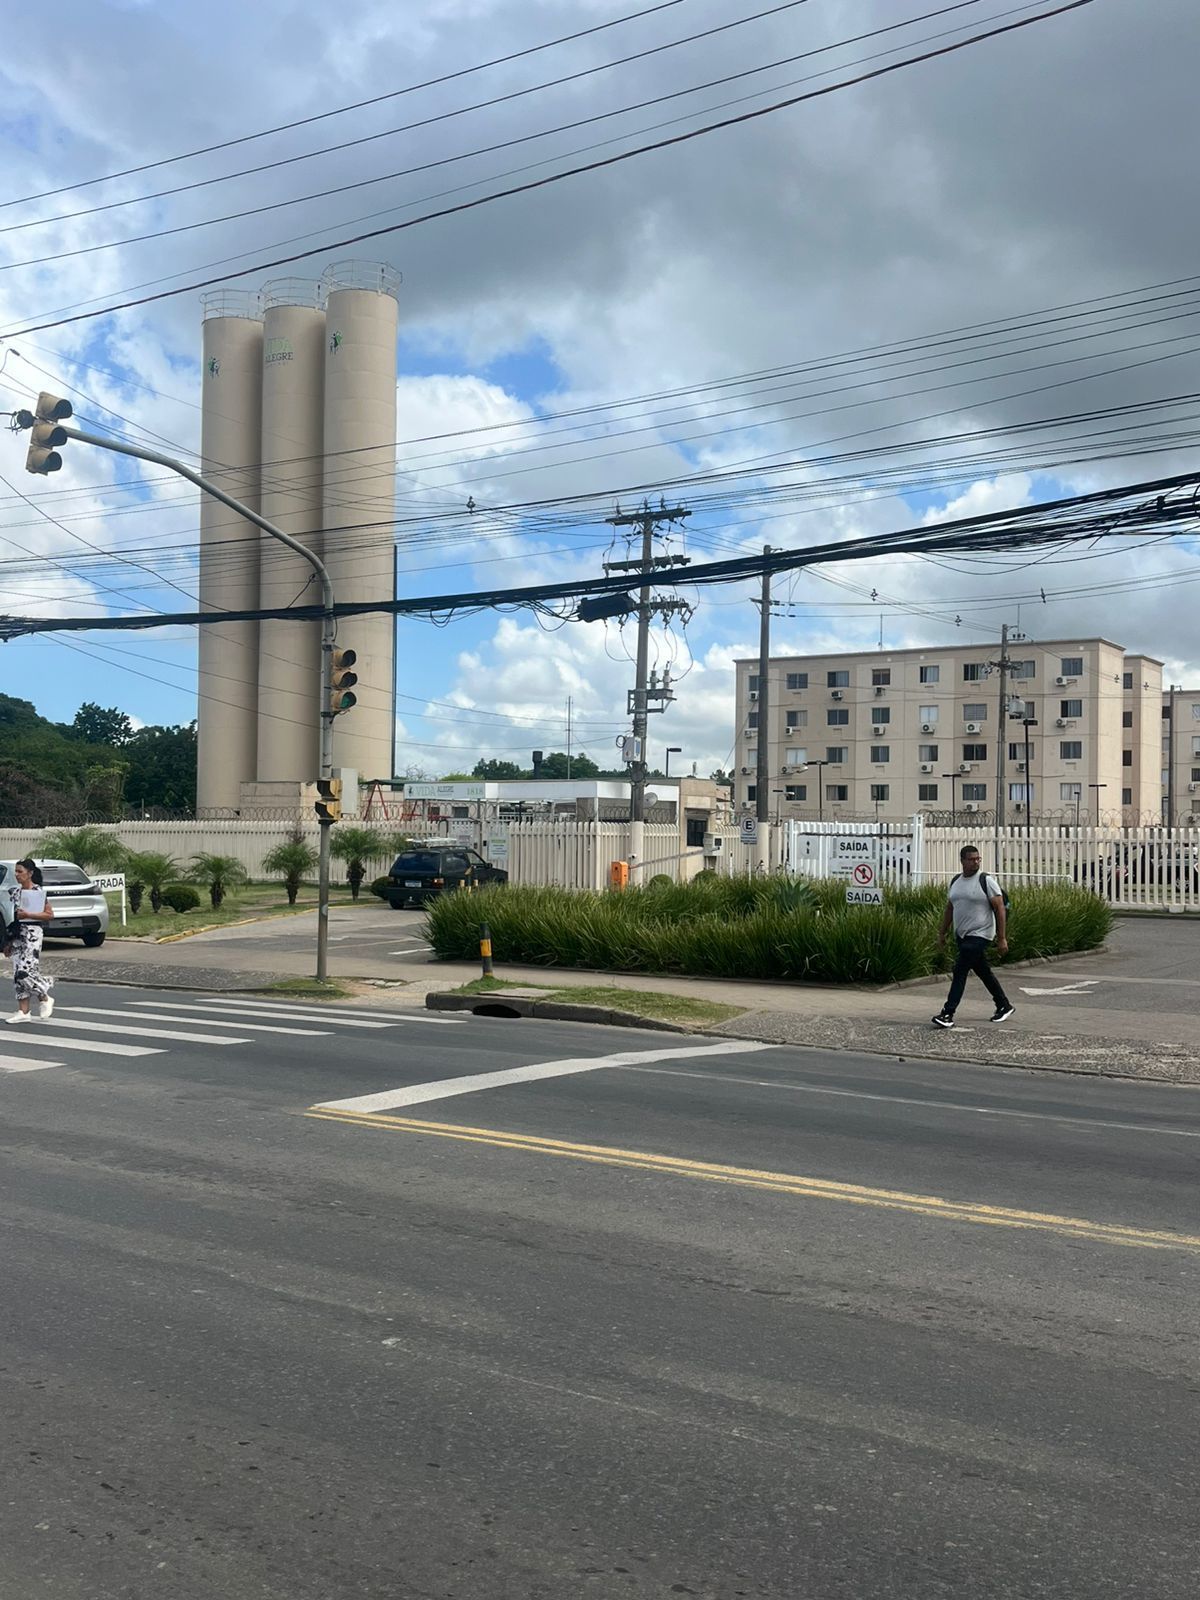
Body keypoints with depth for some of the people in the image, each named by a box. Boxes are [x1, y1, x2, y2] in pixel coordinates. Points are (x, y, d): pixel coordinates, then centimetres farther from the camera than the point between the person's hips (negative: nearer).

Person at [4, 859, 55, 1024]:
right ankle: (23, 1012, 6)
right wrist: (9, 942, 17)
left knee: (25, 971, -15)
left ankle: (46, 999, 7)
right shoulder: (17, 892, 13)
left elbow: (50, 915, -8)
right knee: (18, 973, 3)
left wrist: (28, 914, -18)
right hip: (18, 934, 7)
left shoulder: (39, 892, -7)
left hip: (33, 933, -7)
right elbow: (15, 918, 18)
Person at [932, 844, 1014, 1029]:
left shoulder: (986, 881, -11)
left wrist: (1002, 939, -15)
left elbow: (1000, 909, -12)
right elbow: (949, 909, 18)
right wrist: (942, 934, 16)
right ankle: (1004, 1005, 33)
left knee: (960, 971, -13)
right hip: (962, 935, 7)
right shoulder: (956, 881, 9)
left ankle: (948, 1013, -12)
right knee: (983, 972, 17)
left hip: (979, 935, -7)